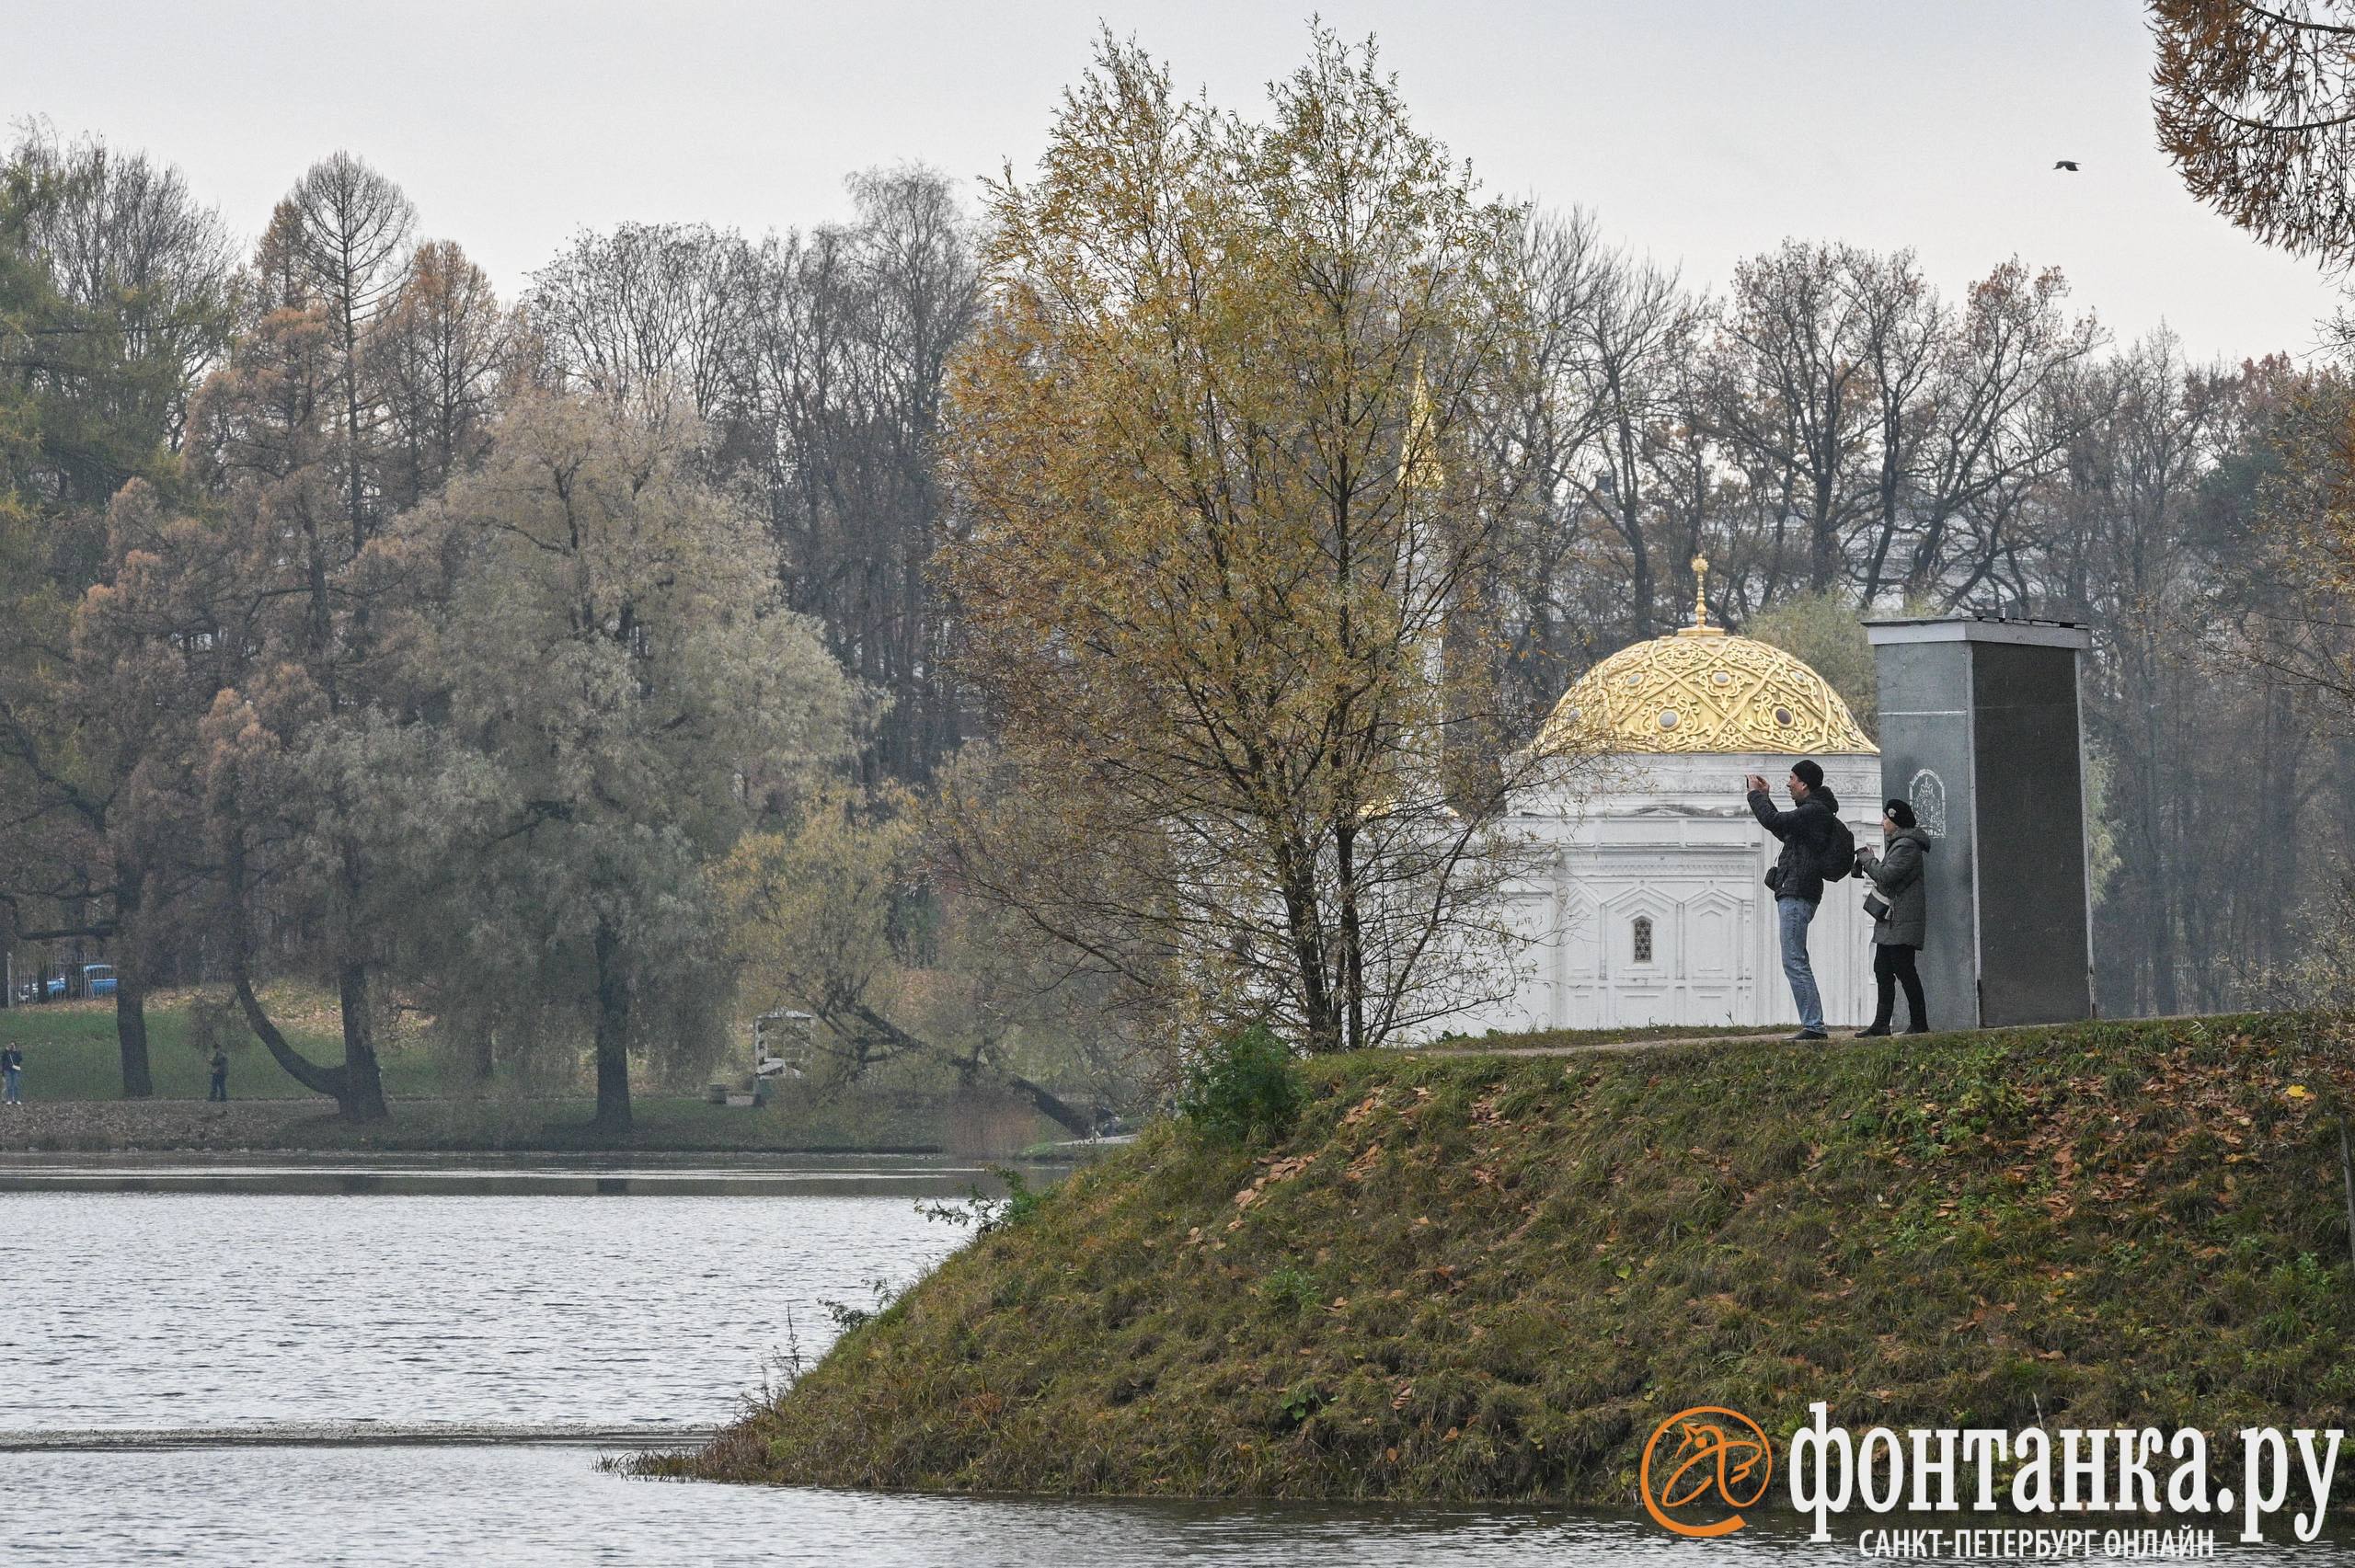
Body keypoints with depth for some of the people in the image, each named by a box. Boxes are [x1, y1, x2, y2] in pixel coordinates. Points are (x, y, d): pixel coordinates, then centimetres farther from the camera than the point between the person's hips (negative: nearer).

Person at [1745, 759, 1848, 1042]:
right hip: (1794, 894, 11)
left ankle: (1813, 1026, -15)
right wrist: (1763, 797, 31)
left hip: (1796, 895, -11)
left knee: (1794, 962, -12)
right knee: (1797, 962, 13)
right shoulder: (1814, 810, 20)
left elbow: (1774, 822, -23)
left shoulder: (1815, 811, -13)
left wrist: (1755, 795, -7)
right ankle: (1813, 1025, 13)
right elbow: (1783, 831, 34)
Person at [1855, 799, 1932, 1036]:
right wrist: (1868, 861, 10)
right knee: (1882, 970, 9)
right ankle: (1881, 1023, 9)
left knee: (1903, 970, -9)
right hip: (1890, 922, 11)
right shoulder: (1900, 843, 21)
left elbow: (1886, 875, -20)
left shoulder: (1907, 845, -13)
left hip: (1901, 922, -11)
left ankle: (1919, 1023, -6)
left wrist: (1867, 859, -4)